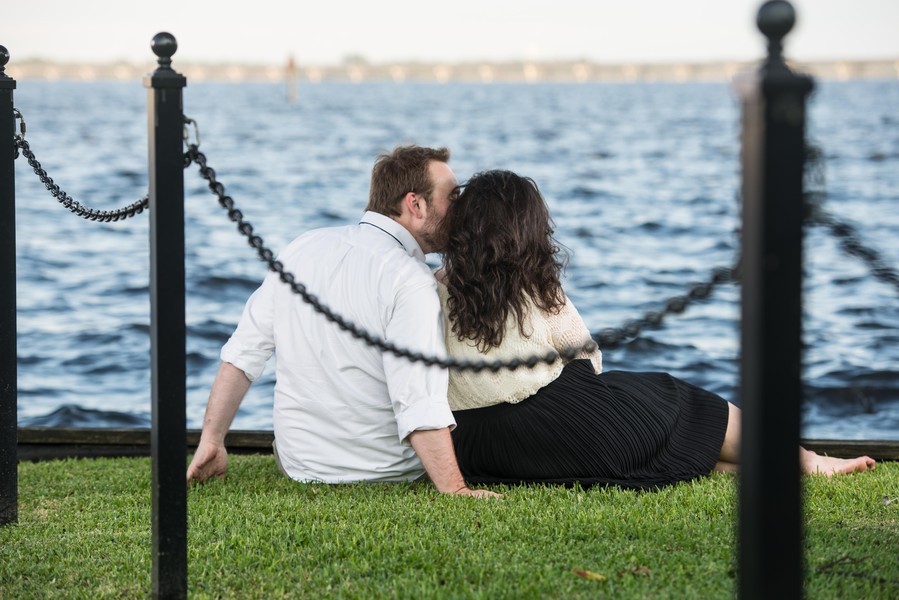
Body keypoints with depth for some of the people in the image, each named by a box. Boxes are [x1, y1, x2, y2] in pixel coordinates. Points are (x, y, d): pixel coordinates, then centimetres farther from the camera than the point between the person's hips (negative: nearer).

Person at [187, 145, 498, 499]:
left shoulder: (302, 248, 1)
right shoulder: (409, 280, -20)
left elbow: (242, 352, 4)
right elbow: (420, 403, -30)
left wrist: (212, 440, 11)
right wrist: (455, 491, -32)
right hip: (386, 476, -5)